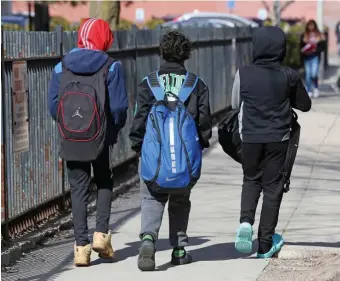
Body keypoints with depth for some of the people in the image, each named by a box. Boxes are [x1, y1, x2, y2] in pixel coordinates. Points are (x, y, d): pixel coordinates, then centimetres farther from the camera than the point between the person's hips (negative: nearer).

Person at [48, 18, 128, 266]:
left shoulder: (62, 67, 2)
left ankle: (81, 246, 3)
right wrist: (114, 129, 7)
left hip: (70, 141, 2)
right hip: (100, 140, -2)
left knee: (78, 190, 8)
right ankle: (101, 234, 8)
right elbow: (119, 106, -11)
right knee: (104, 183, 20)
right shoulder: (111, 68, -6)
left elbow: (53, 104, -1)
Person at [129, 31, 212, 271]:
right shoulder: (197, 84, 2)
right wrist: (200, 145, 16)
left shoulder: (149, 83, -1)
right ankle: (179, 249, 16)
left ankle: (148, 238, -25)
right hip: (186, 152, 1)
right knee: (180, 201, 16)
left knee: (152, 198, 0)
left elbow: (140, 117, -3)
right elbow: (204, 119, 3)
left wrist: (138, 146, 8)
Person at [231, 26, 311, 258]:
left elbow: (235, 104, 7)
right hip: (278, 138, -1)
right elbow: (305, 105, 8)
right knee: (272, 187, 8)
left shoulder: (244, 74, -7)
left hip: (250, 137, 1)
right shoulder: (289, 76, -7)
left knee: (251, 180, 20)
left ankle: (246, 221, -7)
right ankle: (265, 244, 9)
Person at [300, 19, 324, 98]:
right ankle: (309, 91, 8)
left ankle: (316, 88, 7)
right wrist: (304, 50, -8)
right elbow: (301, 47, 12)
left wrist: (315, 50, -14)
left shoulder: (319, 35, 6)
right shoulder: (304, 36, 10)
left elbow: (321, 47, 2)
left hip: (315, 57, -2)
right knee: (308, 74, -1)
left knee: (314, 73, -16)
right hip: (306, 57, 2)